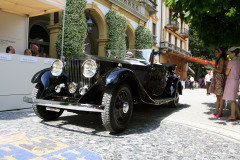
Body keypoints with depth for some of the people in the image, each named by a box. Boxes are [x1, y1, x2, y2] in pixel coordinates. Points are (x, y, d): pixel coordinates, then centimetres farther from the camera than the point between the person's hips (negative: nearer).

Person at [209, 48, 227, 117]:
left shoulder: (221, 59, -8)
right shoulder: (219, 60, 20)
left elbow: (220, 70, -14)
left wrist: (214, 68, -3)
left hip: (220, 79, -10)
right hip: (216, 78, 10)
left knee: (220, 96, -6)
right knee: (218, 96, 10)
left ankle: (220, 112, -2)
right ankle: (216, 111, 15)